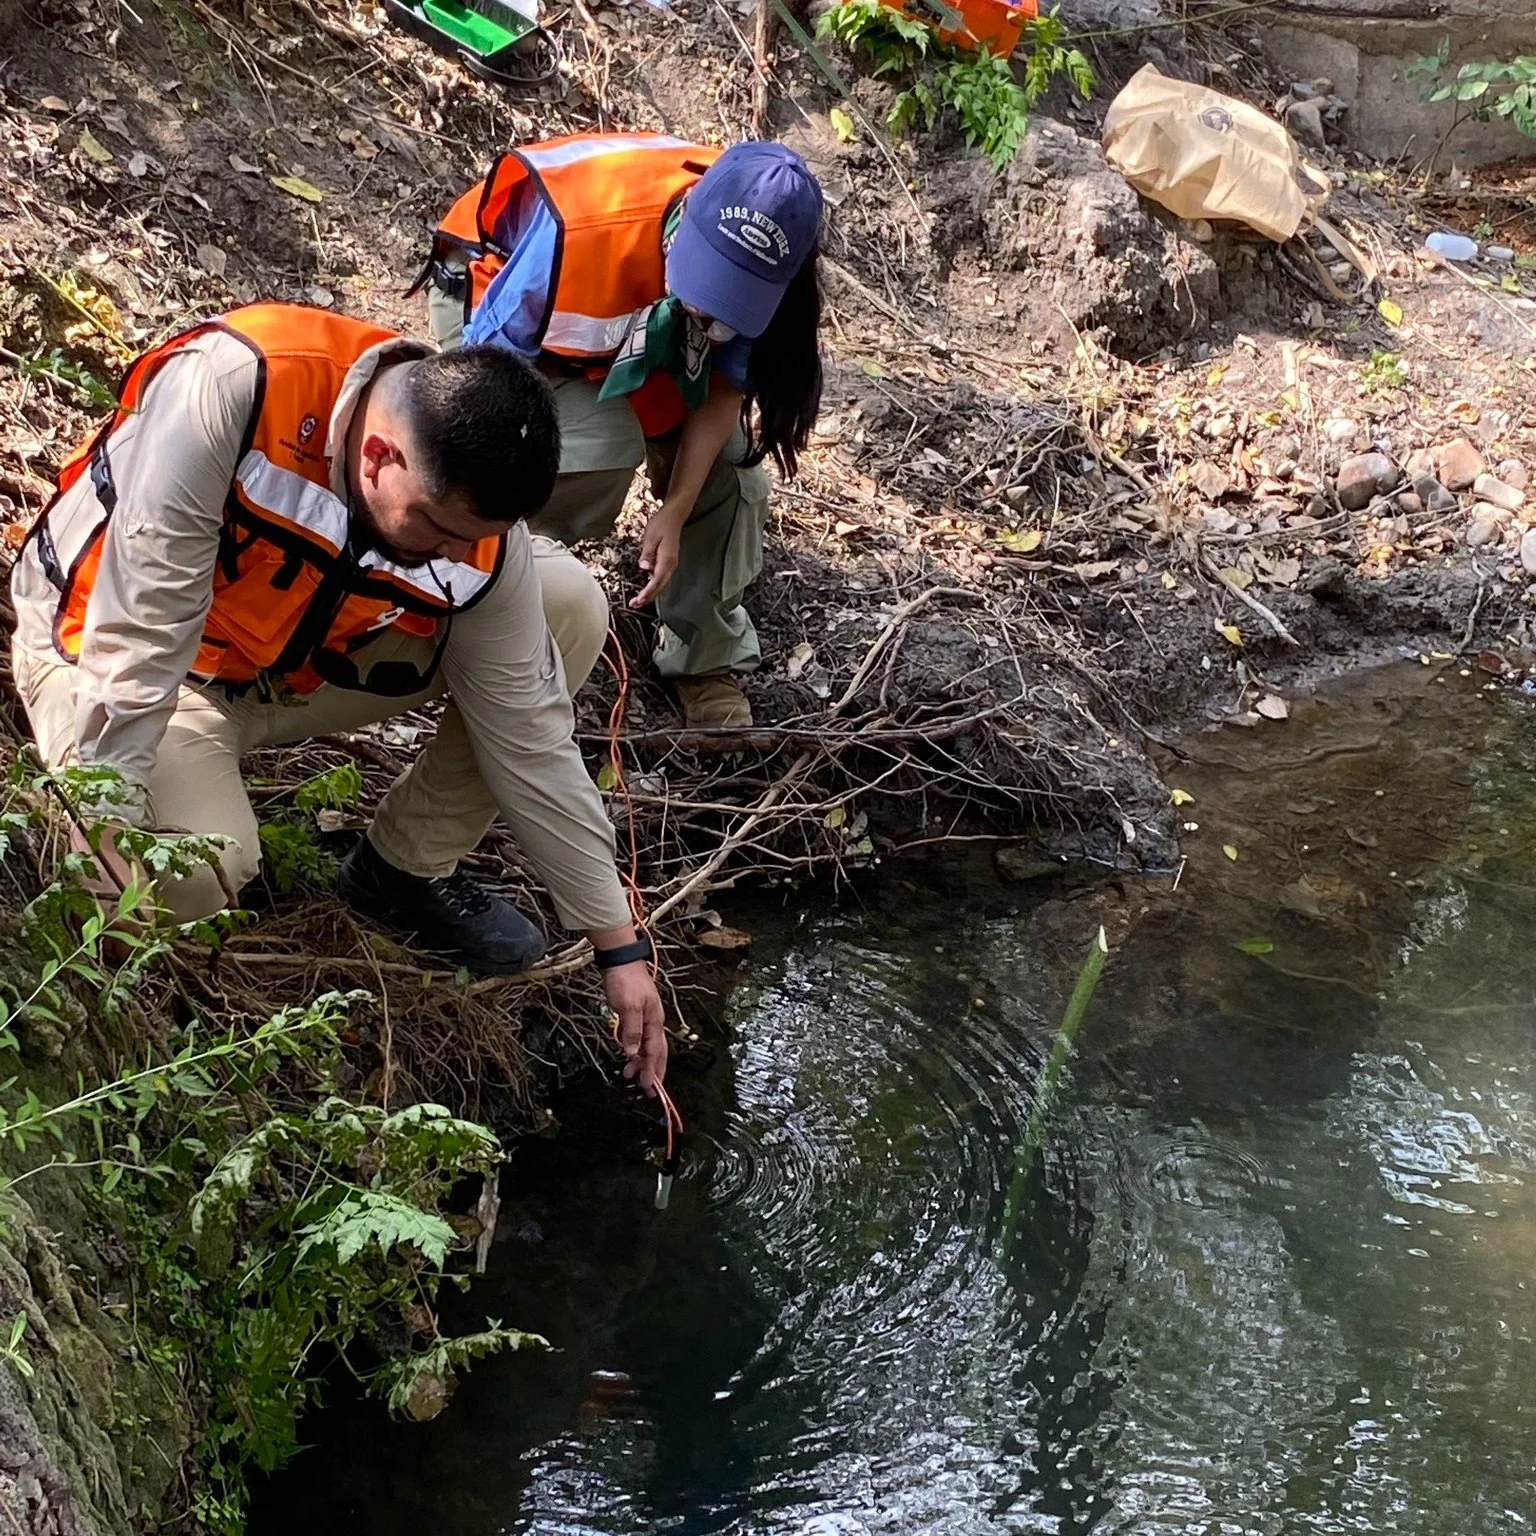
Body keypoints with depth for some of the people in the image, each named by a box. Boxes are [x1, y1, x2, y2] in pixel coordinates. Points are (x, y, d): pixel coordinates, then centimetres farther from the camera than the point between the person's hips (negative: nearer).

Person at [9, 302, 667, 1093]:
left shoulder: (477, 530, -20)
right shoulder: (232, 385, -37)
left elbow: (529, 740, -10)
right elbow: (139, 625, -33)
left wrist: (620, 945, -8)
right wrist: (103, 835, -30)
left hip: (297, 660, 5)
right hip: (104, 637, -5)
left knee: (570, 607, -10)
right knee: (194, 870, -35)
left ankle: (407, 870, 6)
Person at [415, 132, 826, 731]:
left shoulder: (752, 261, -28)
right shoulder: (581, 233, -43)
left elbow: (724, 388, -15)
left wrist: (676, 510, -24)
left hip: (640, 319, 5)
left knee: (726, 455, -13)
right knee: (600, 447, -31)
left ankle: (706, 657, 5)